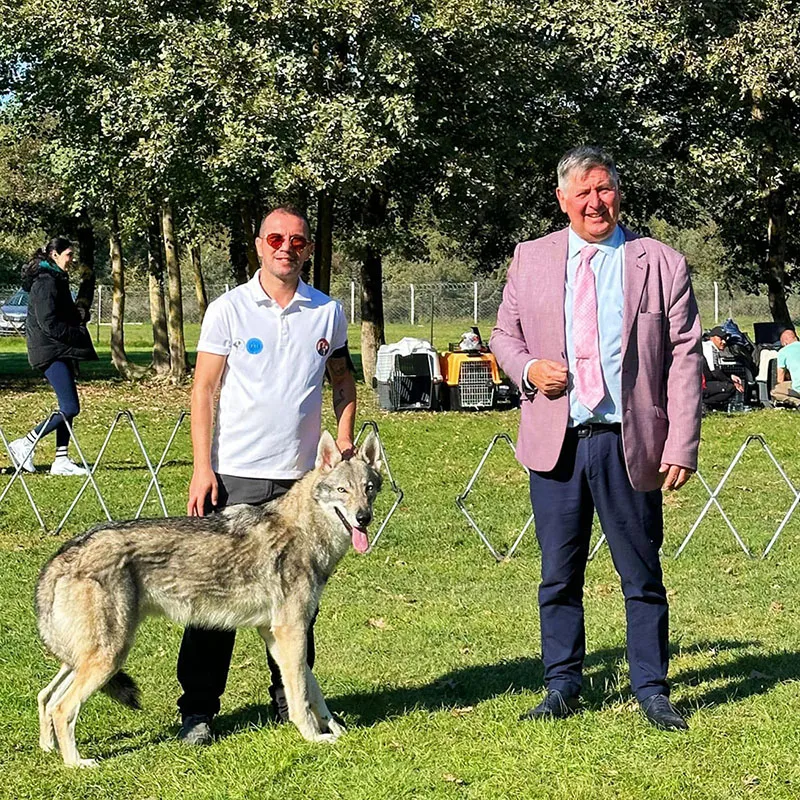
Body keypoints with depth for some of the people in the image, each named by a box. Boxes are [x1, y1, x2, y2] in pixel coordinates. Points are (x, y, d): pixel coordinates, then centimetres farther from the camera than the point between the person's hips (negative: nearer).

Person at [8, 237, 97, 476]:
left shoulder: (56, 279, 17)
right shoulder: (46, 282, -15)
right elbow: (49, 324, -21)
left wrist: (79, 315, 5)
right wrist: (79, 334, -15)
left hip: (61, 351, 11)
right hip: (51, 352, -11)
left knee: (68, 407, 9)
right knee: (70, 408, -13)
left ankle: (61, 460, 11)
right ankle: (24, 444, -5)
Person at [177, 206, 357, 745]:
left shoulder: (329, 312, 7)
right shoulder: (229, 309, -1)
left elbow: (342, 379, 19)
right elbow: (205, 389, -2)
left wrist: (344, 440, 6)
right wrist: (202, 466, -9)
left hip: (301, 476, 3)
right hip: (235, 475, -3)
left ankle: (291, 700, 21)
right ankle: (198, 709, 4)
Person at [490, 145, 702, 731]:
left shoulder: (661, 264, 0)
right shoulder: (531, 260, 8)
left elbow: (685, 357, -1)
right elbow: (505, 334, 17)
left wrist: (682, 445, -9)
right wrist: (527, 368, -7)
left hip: (630, 444, -2)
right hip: (556, 442, 2)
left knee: (643, 577, 5)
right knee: (559, 576, 9)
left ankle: (652, 690, 17)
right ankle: (562, 687, 22)